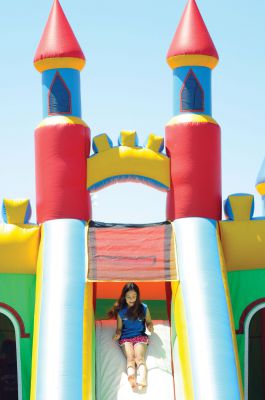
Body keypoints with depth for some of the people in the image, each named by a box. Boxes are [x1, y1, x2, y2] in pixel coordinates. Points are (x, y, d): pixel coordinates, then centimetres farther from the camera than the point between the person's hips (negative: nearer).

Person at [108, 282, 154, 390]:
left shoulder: (143, 308, 3)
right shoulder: (121, 311, 4)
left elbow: (149, 322, 16)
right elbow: (119, 327, 11)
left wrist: (150, 327, -7)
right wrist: (118, 334, -10)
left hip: (140, 336, 0)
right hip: (125, 337, 0)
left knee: (140, 358, -26)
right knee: (130, 358, -27)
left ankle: (142, 379, -55)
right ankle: (131, 378, -57)